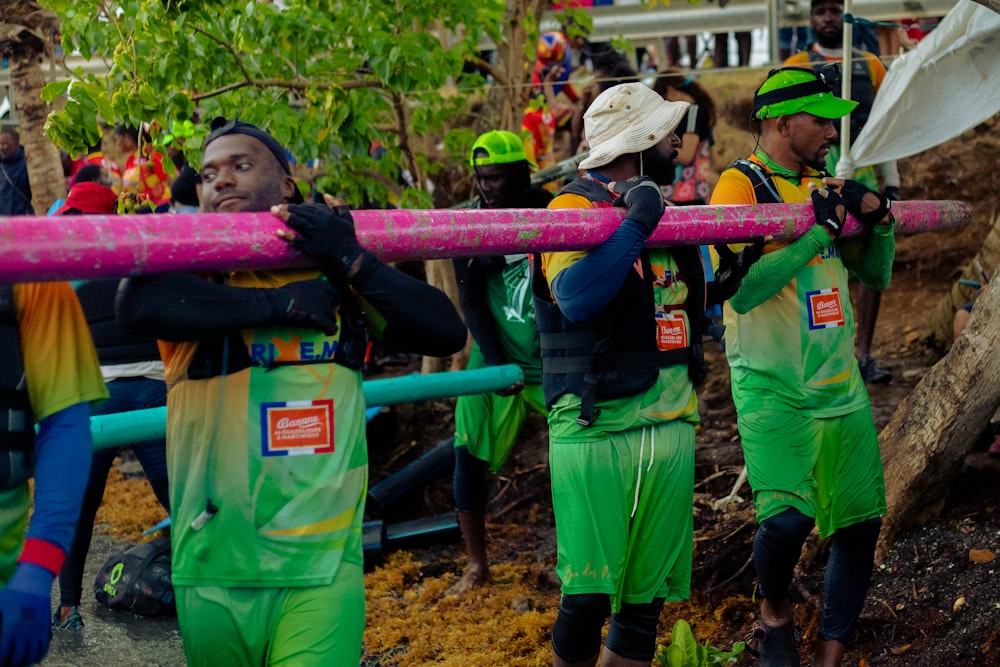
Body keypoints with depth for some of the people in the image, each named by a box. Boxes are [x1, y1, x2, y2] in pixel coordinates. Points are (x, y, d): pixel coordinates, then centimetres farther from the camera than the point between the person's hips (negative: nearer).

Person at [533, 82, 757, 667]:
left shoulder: (663, 210, 16)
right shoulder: (575, 207, -7)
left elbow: (694, 306, 25)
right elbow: (576, 298, -26)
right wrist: (635, 225, -23)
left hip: (670, 428, 7)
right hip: (597, 430, -7)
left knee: (645, 602, 9)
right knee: (588, 597, -7)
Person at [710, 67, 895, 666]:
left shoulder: (824, 184, 13)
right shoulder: (740, 184, -8)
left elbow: (876, 275, 18)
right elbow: (740, 290, -20)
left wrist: (878, 216, 0)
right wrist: (816, 230, -18)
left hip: (842, 389, 7)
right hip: (775, 392, -7)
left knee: (861, 523, 5)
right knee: (789, 518, -19)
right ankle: (775, 613, 12)